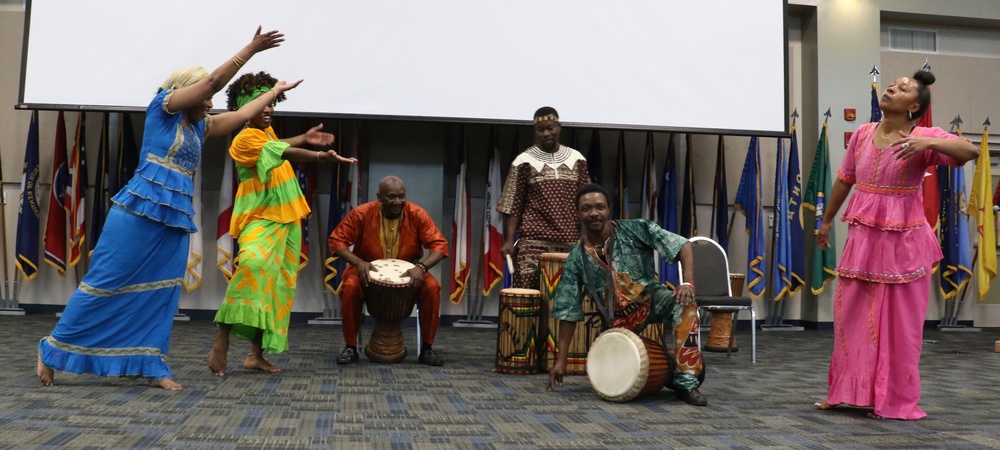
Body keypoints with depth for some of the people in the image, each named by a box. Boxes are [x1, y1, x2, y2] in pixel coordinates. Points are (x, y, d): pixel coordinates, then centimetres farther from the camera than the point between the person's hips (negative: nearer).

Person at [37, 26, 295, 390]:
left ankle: (152, 366, 7)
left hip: (176, 218, 8)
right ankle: (52, 349, 10)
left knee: (162, 293, 4)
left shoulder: (199, 126, 19)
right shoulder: (162, 107, 1)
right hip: (140, 210, -8)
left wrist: (275, 91, 32)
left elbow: (242, 115, 27)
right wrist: (251, 48, -5)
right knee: (105, 282, -3)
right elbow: (214, 80, -6)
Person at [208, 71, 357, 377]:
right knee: (254, 264, -34)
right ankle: (222, 340, -24)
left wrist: (304, 138, 25)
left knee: (278, 286, 5)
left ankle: (256, 354, 9)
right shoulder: (245, 138, -15)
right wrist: (321, 156, -43)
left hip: (287, 218, 9)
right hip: (260, 219, -9)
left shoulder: (267, 131, 12)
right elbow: (287, 153, -30)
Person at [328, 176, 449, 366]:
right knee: (350, 286, -31)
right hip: (368, 271, -1)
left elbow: (439, 244, -15)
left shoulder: (417, 214, -15)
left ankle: (426, 348, -9)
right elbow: (337, 240, -10)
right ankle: (350, 347, -12)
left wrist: (421, 267, -33)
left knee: (432, 287, -26)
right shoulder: (362, 213, -15)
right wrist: (358, 262, -27)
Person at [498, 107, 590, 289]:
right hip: (534, 242, -2)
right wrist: (509, 240, -6)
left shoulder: (576, 159, 10)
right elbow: (512, 205, 1)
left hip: (570, 242, 3)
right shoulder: (524, 162, 2)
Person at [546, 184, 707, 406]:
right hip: (619, 318, 2)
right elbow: (567, 312, -3)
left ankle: (686, 381, -28)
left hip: (652, 297, -2)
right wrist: (561, 359, -6)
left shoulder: (635, 229, -10)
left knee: (684, 304, -35)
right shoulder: (576, 259, -6)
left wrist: (688, 283, -30)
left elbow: (682, 246, -12)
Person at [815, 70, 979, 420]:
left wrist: (929, 142, -36)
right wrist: (826, 221, 23)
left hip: (902, 243, -5)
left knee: (898, 323, 3)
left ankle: (895, 401, 18)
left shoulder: (922, 138, -9)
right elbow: (844, 181, 15)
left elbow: (970, 151, -23)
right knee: (850, 315, 10)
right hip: (862, 237, 5)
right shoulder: (863, 134, 5)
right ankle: (846, 391, 25)